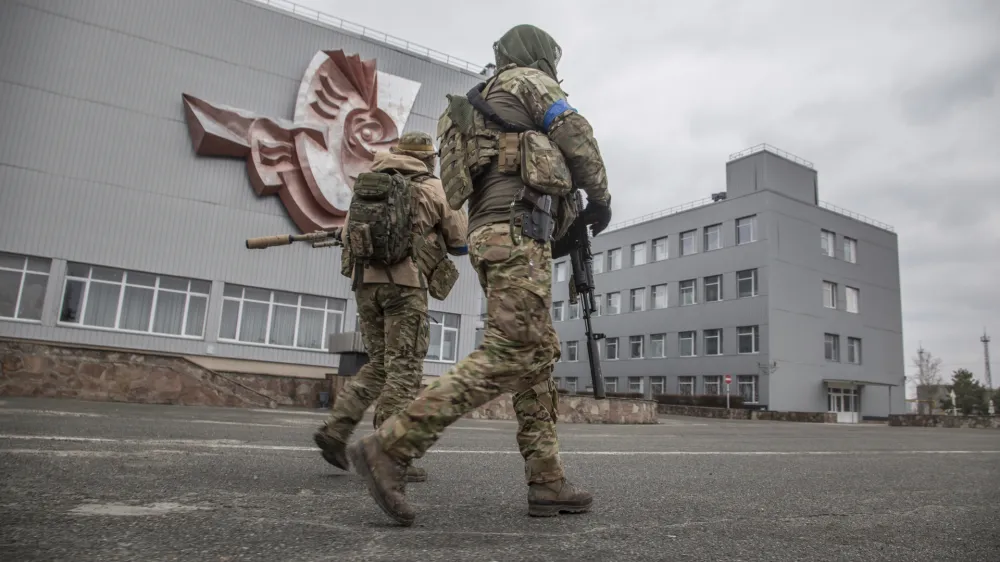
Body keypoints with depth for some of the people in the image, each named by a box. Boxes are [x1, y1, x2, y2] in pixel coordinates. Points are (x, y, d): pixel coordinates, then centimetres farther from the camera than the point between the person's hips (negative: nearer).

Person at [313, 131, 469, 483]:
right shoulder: (434, 190, 5)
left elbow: (347, 236, 18)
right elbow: (461, 242, 11)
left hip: (365, 281, 6)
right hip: (404, 282, -5)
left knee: (379, 364, 15)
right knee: (404, 369, -2)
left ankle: (336, 430, 6)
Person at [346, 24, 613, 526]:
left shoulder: (484, 107, 32)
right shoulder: (525, 79, 8)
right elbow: (576, 134, -4)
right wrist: (599, 197, 8)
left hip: (491, 235, 10)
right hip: (517, 231, -10)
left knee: (538, 357, 6)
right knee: (505, 356, -17)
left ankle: (547, 483, 4)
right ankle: (389, 448, -22)